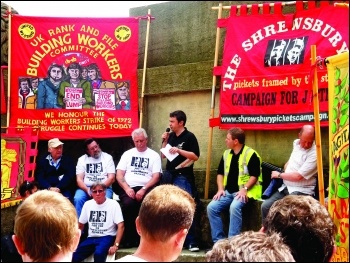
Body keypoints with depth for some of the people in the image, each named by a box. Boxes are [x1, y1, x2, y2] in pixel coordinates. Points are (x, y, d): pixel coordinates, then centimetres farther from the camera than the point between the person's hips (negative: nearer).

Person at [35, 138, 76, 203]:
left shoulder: (68, 160, 10)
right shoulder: (42, 160, 12)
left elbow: (69, 176, -2)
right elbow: (39, 177, 3)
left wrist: (58, 188, -17)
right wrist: (49, 188, -15)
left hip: (64, 190, -1)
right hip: (47, 189, 1)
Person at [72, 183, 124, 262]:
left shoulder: (113, 204, -6)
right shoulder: (87, 204, 8)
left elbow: (120, 226, -10)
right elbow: (80, 225, 16)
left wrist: (116, 245, -20)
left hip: (107, 237, -4)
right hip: (91, 238, 4)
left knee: (98, 253, -36)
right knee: (73, 257, -19)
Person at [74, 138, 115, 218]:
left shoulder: (107, 157, 8)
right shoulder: (82, 159, 12)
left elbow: (111, 178, 0)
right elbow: (79, 179, 3)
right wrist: (87, 190, -17)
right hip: (86, 188, 2)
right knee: (78, 199, -30)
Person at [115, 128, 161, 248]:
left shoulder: (154, 155, 12)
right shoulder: (127, 154, 18)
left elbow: (156, 177, 1)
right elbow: (119, 175, 9)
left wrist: (143, 189, -15)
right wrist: (127, 188, -10)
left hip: (146, 188, -1)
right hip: (128, 188, 1)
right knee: (128, 204, -33)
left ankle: (140, 237, -18)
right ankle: (129, 237, -18)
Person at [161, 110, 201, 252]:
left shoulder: (189, 137, -6)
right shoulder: (171, 136, 12)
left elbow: (195, 156, -13)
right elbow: (163, 155, 16)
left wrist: (178, 150, -20)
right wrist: (164, 141, 2)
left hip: (183, 177, -6)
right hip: (169, 175, 6)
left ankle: (191, 241, -5)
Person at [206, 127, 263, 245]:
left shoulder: (251, 154, -7)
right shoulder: (226, 154, 14)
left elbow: (254, 175, -11)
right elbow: (220, 173, 18)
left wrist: (244, 189, -23)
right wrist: (221, 189, 3)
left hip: (244, 192, -7)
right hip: (228, 192, 7)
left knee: (235, 207, -35)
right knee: (211, 207, -14)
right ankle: (219, 241, -10)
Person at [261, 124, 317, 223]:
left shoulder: (314, 154, -18)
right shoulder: (296, 143, 7)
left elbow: (298, 176, -20)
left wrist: (279, 175, -6)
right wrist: (284, 172, 13)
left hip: (302, 191, -7)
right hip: (286, 188, 7)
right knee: (265, 206, -8)